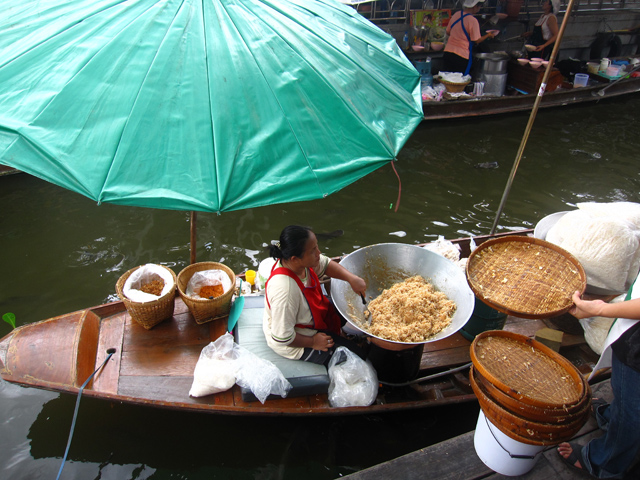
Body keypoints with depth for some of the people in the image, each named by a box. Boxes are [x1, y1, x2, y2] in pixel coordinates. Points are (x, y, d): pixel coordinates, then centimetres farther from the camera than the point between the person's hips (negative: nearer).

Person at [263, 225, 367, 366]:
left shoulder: (300, 260, -21)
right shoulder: (285, 291, -43)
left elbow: (325, 264, 0)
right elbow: (282, 338, -33)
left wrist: (351, 278, -15)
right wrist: (312, 342, -19)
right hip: (294, 344, -8)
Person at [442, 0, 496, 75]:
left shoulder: (456, 14, 5)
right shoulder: (473, 21, -13)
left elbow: (448, 32, 15)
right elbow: (476, 40, -8)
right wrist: (488, 35, 9)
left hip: (447, 52, 6)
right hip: (462, 57, -6)